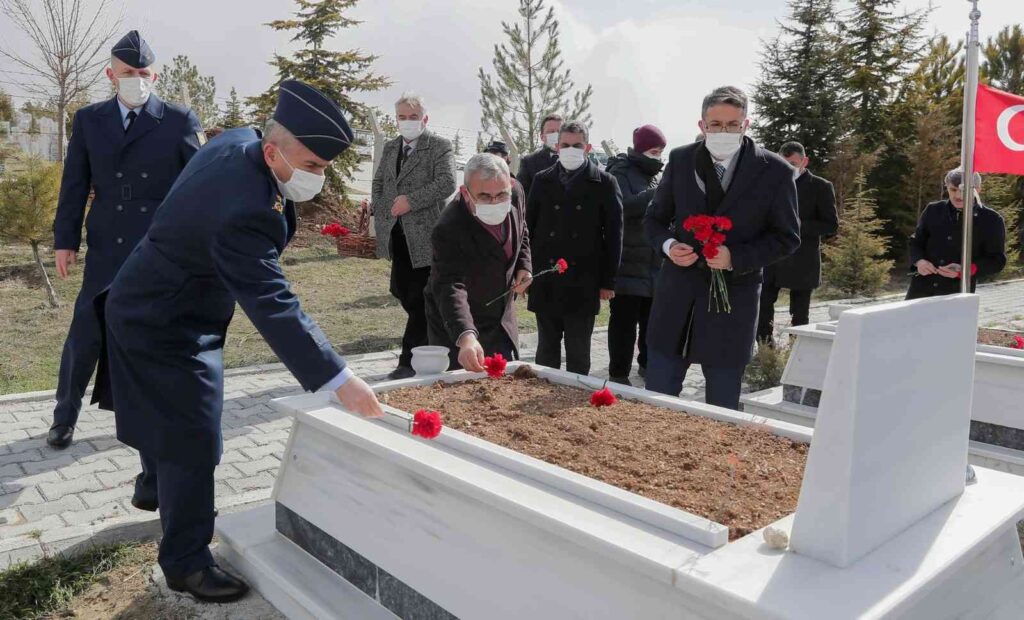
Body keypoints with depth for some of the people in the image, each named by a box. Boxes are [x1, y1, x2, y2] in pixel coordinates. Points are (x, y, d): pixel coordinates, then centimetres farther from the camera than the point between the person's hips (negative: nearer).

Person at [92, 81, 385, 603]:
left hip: (157, 306, 10)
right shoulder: (242, 213, -38)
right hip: (167, 327, -10)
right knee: (193, 436, -3)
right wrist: (339, 381, -42)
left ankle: (154, 484, 54)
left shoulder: (238, 140, -10)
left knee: (169, 413, 28)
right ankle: (185, 561, 12)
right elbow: (273, 307, -41)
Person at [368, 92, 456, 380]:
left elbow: (447, 184, -18)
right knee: (401, 290, 14)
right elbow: (379, 181, 24)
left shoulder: (439, 146, -6)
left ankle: (410, 361, 4)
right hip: (398, 235, 7)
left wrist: (411, 200, -21)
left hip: (426, 234, -7)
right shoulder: (390, 148, 15)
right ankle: (429, 337, 35)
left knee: (420, 299, -3)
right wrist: (379, 212, 9)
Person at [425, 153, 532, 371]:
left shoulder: (516, 195, -12)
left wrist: (523, 267, -7)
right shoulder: (449, 230, -33)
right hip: (456, 330, -6)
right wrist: (466, 337, -57)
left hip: (502, 321, 6)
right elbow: (450, 288, -42)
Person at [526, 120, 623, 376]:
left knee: (578, 352, 8)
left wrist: (607, 281, -3)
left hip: (583, 284, -2)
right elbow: (529, 228, 8)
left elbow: (613, 234, 0)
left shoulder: (604, 183, 1)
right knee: (546, 348, 11)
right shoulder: (542, 181, 8)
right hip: (545, 283, 2)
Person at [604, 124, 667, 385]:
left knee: (652, 318, 14)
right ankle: (618, 373, 6)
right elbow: (623, 206, -22)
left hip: (654, 264, 7)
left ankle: (648, 364, 30)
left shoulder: (653, 175, 17)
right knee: (624, 321, -3)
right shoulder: (620, 173, -5)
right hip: (627, 263, -7)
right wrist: (657, 194, -25)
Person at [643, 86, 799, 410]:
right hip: (676, 296, 2)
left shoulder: (774, 171, -5)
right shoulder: (681, 159, 3)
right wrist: (667, 244, -11)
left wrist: (736, 258, -17)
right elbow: (655, 219, 11)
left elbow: (787, 237, -1)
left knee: (723, 409, 10)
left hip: (732, 301, -2)